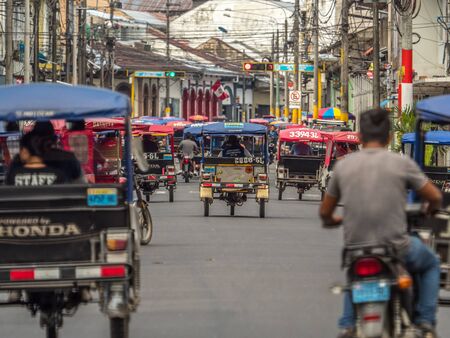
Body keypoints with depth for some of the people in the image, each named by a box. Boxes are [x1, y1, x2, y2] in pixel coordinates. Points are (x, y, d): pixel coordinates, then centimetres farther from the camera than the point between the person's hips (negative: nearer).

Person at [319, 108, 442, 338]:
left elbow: (325, 211, 10)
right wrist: (431, 209, 25)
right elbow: (435, 197, 0)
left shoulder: (343, 165, 2)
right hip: (395, 248, -3)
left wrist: (331, 221, 34)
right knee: (430, 264, 30)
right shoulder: (401, 163, -7)